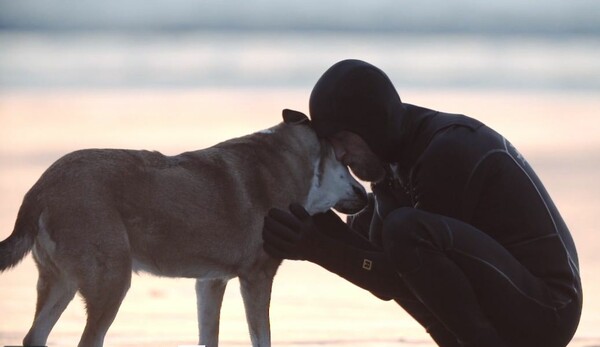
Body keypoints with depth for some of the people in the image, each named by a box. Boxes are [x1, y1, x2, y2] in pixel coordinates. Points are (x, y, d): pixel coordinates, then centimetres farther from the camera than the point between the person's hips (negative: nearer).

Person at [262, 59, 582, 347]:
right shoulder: (397, 158, 8)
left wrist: (318, 248, -24)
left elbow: (396, 281, -18)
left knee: (406, 229, -27)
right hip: (498, 306, 10)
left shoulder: (447, 154, -20)